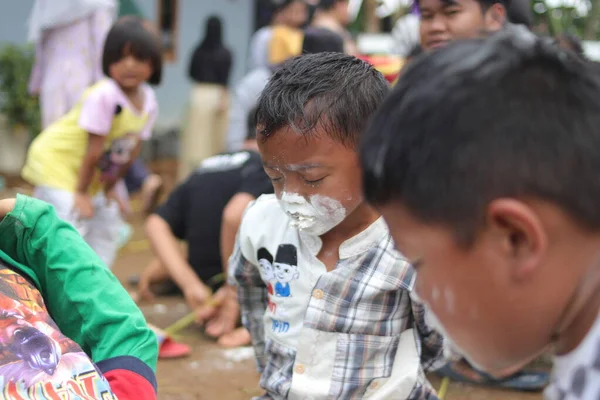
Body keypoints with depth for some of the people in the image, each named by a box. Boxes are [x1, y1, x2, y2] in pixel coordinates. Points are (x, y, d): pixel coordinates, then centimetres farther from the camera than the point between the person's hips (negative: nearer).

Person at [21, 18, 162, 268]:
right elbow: (94, 149, -25)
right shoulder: (103, 96, -30)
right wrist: (81, 192, -20)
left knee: (107, 222, 16)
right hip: (54, 160, -9)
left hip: (90, 173, 9)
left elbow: (131, 150, 1)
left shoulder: (148, 101, -7)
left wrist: (109, 188, 4)